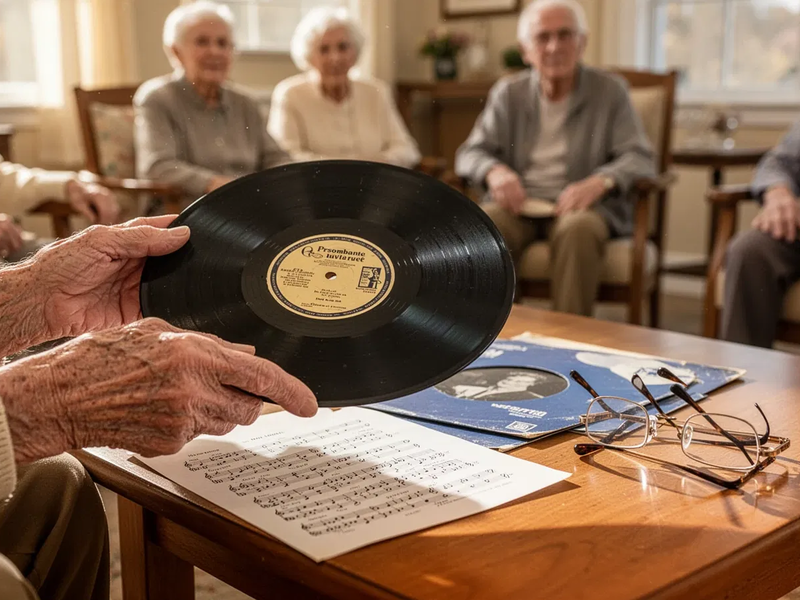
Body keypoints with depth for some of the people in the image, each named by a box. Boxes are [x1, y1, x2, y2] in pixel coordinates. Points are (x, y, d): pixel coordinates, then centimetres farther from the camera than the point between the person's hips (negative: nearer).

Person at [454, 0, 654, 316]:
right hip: (519, 202, 2)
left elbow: (639, 159, -1)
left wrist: (600, 182, -24)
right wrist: (494, 171, -16)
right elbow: (470, 152, 9)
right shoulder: (508, 92, 13)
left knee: (577, 228, -37)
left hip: (581, 205, -2)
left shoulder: (609, 91, 6)